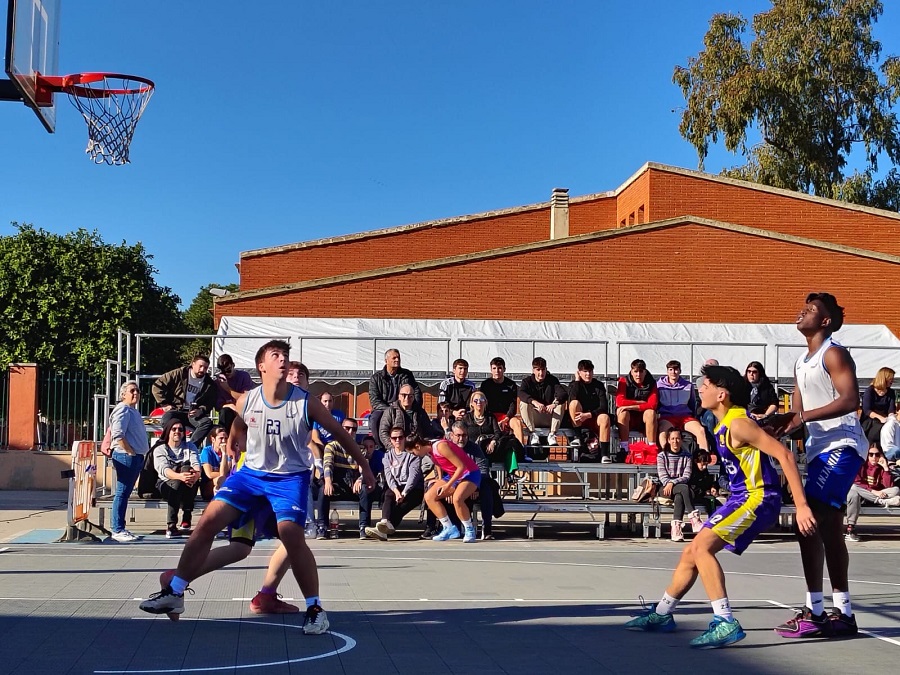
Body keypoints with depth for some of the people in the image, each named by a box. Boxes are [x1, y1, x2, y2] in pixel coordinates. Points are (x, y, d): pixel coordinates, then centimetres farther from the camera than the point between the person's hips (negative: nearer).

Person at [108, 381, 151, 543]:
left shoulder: (133, 411, 20)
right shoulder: (123, 409, -9)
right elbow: (118, 435, -21)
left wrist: (138, 454, 15)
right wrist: (130, 451, -18)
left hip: (135, 457, 10)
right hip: (126, 456, -10)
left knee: (125, 493, 11)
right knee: (122, 493, -8)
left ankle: (120, 529, 15)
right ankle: (117, 530, -7)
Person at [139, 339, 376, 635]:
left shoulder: (306, 403, -16)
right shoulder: (246, 401, -9)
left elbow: (340, 433, -3)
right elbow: (235, 437, 13)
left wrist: (364, 466, 3)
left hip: (290, 477, -3)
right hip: (251, 472, 3)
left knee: (292, 536, -23)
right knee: (208, 522, -7)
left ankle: (315, 608, -7)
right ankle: (174, 593, 5)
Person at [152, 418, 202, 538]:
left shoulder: (190, 446, 14)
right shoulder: (160, 449, 5)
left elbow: (196, 464, -6)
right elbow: (163, 469, -15)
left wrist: (196, 475, -32)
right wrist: (179, 476, -37)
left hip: (189, 488, 2)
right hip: (166, 484, -1)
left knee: (186, 468, -30)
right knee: (177, 483, -35)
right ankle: (171, 525, -41)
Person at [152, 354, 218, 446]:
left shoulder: (210, 385, 11)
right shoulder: (179, 374, 4)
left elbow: (210, 403, 11)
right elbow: (157, 385, 4)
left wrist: (201, 411, -11)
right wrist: (164, 404, -1)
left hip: (195, 414, 2)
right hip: (176, 410, -2)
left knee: (207, 423, -31)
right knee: (167, 419, -37)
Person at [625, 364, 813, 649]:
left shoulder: (738, 424, -19)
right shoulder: (723, 424, 10)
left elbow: (784, 455, -24)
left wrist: (801, 505, -26)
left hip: (759, 497, -10)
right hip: (742, 497, 10)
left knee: (702, 547, -24)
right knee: (691, 553, 16)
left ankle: (725, 623, -26)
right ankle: (661, 614, 32)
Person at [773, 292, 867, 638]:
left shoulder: (834, 354, -8)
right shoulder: (802, 363, 20)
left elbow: (850, 399, -22)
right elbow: (798, 412, 22)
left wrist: (804, 416, -26)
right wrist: (781, 423, 3)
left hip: (842, 446, -10)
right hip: (820, 448, 10)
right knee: (829, 528, 10)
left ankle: (814, 612, -16)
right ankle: (842, 613, 17)